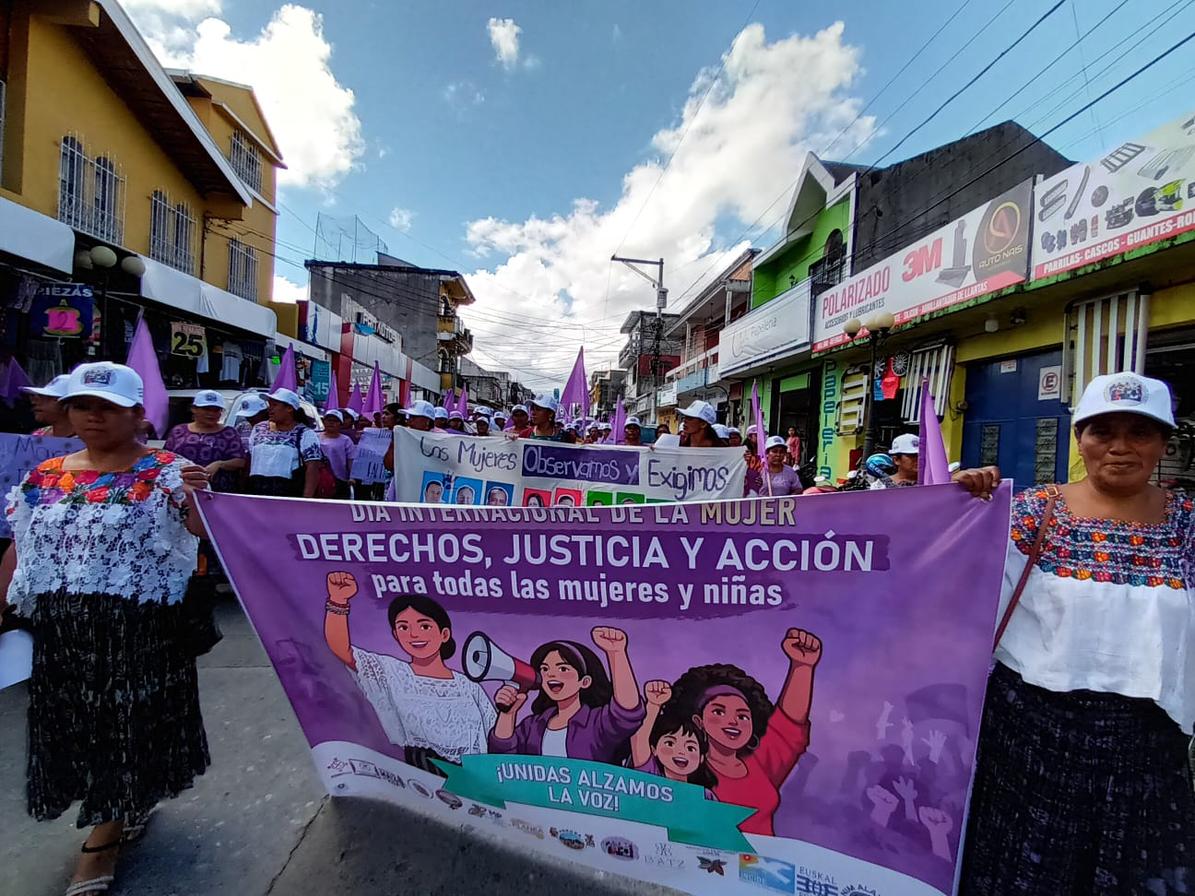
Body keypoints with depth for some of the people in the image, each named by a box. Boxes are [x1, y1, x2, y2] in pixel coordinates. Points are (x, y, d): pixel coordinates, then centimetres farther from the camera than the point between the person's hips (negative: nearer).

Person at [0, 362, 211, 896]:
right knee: (74, 719, 17)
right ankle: (124, 804, 41)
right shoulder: (44, 476, 8)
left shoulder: (165, 471, -10)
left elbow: (202, 531, -19)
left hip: (141, 627, -5)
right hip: (61, 629, 6)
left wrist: (196, 496, -38)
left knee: (129, 717, 6)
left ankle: (105, 832, 28)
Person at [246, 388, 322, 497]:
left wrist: (306, 499, -16)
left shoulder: (305, 434, -1)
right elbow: (249, 461, 17)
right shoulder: (259, 429, 16)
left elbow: (312, 468, -8)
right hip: (256, 493, 5)